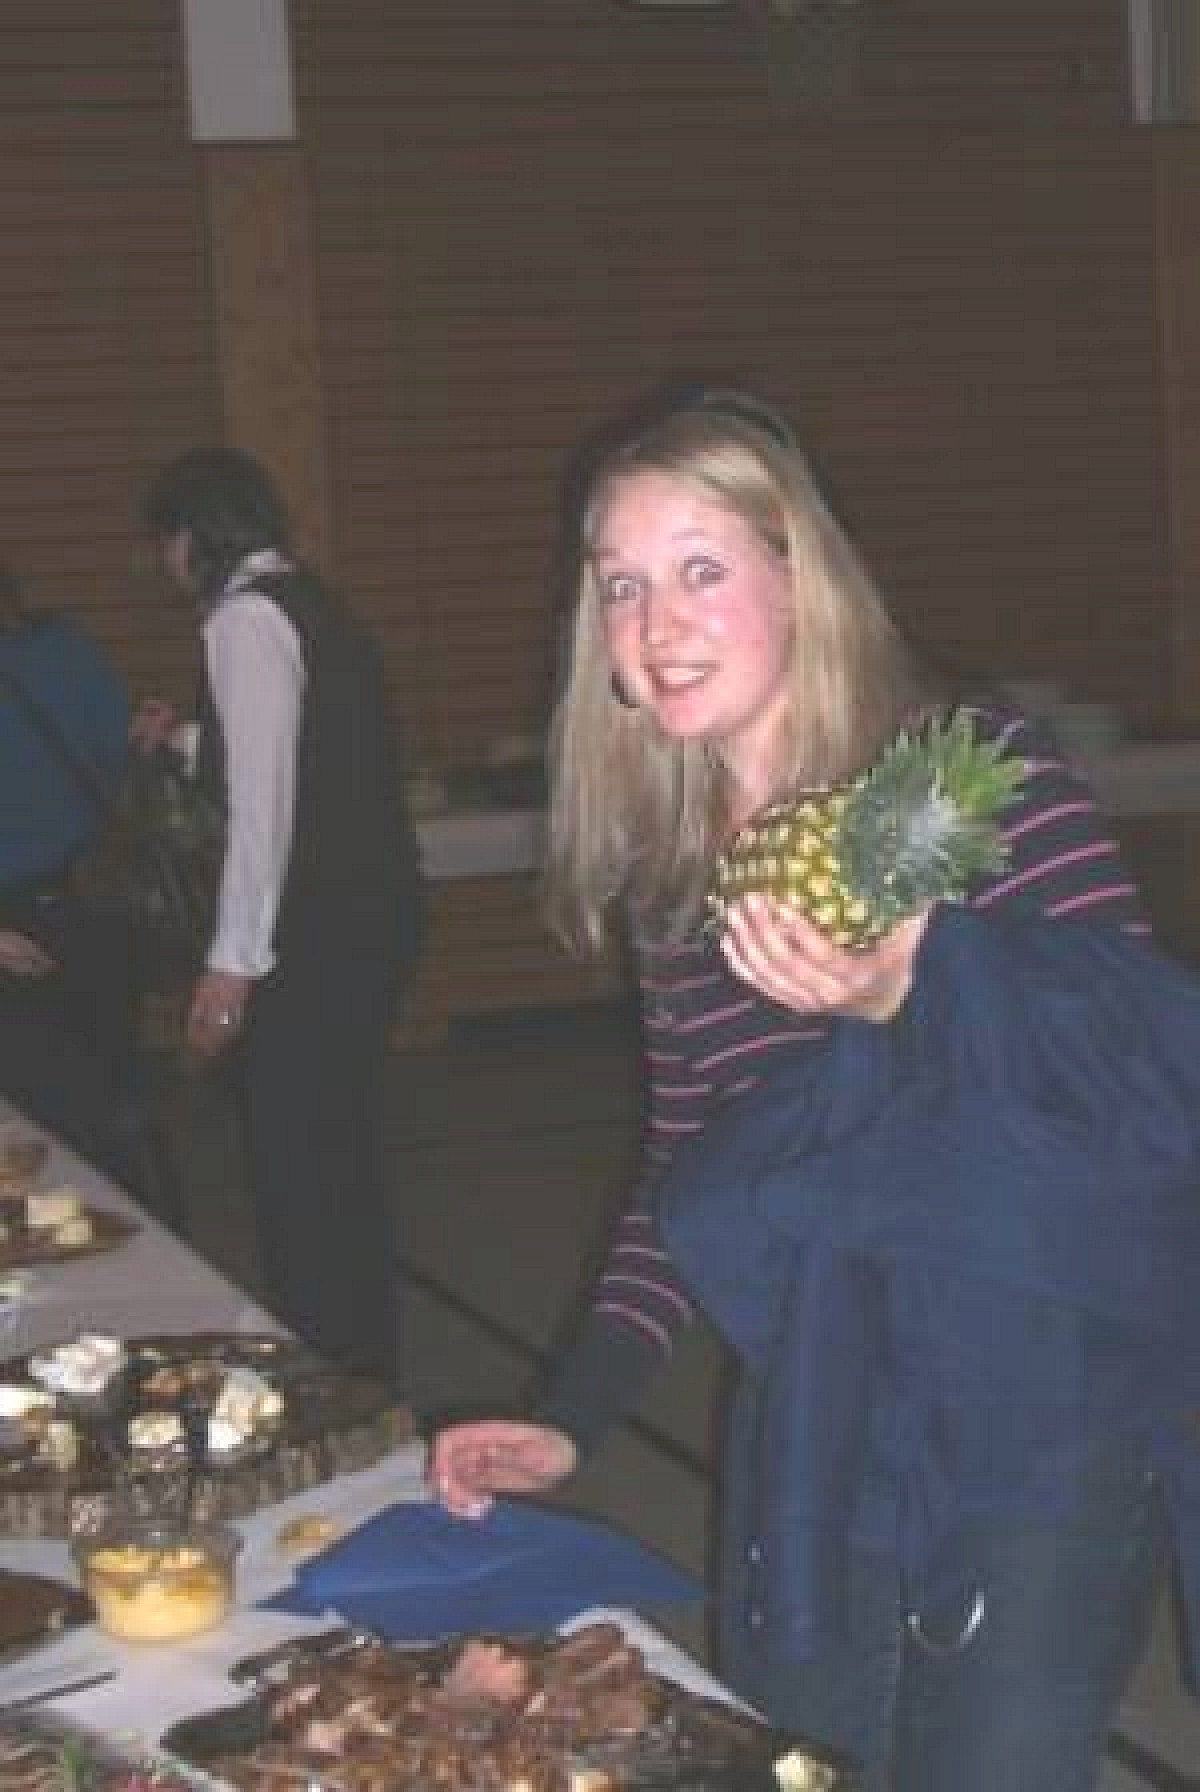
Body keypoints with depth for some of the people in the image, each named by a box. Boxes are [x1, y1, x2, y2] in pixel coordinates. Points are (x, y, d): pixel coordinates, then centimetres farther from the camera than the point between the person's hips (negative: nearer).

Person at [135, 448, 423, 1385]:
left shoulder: (246, 615, -12)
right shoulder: (309, 603, 16)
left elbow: (265, 798, -20)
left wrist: (233, 959, -21)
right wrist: (190, 736, 32)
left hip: (322, 927, -10)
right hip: (371, 908, 10)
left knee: (295, 1159, -1)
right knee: (339, 1151, 19)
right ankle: (364, 1365, 30)